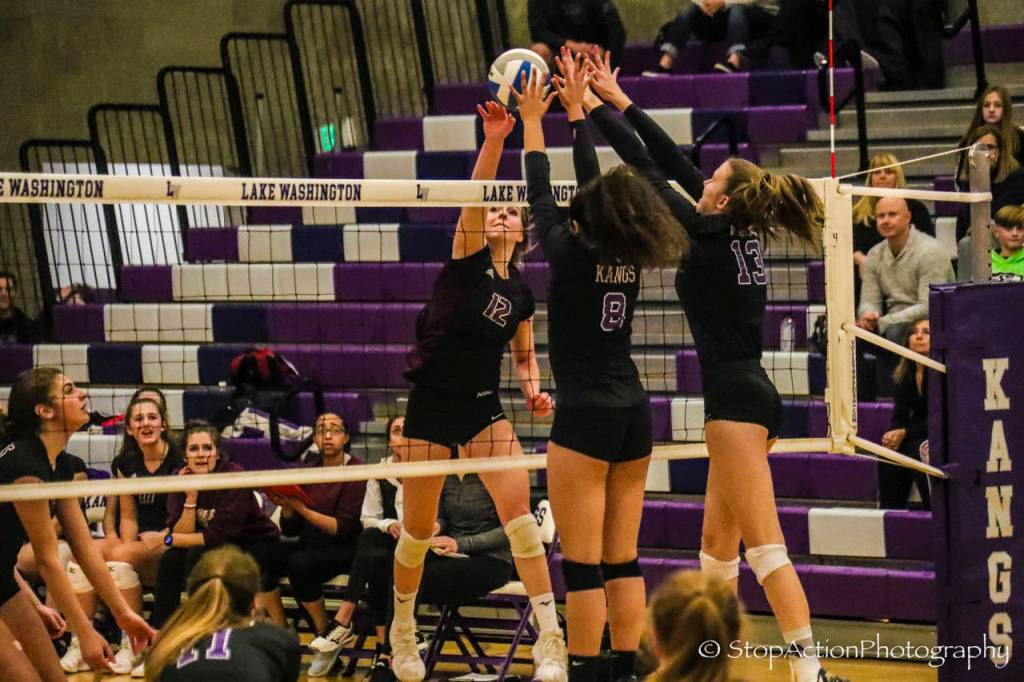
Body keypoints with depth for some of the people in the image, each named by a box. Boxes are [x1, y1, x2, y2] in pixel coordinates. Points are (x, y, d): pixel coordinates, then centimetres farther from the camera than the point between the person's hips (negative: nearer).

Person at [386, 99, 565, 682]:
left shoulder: (522, 292, 5)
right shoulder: (467, 259, -6)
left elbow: (526, 355, 18)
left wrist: (535, 391, -3)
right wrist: (493, 138, -38)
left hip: (484, 407, 3)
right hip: (433, 404, -3)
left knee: (519, 509, -14)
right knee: (418, 530, 3)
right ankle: (403, 630, 26)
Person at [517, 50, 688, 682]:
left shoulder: (572, 252, -12)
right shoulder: (632, 258, 5)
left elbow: (541, 196, 2)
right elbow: (594, 181, 16)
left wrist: (533, 119, 12)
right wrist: (576, 108, 25)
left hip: (586, 416, -7)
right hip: (633, 413, 7)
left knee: (582, 563, -6)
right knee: (623, 559, 8)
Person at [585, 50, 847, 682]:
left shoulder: (711, 234, -11)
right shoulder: (742, 233, 10)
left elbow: (648, 170, -7)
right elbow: (677, 165, 17)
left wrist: (593, 106, 1)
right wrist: (621, 101, 21)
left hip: (737, 399, -10)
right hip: (749, 393, 10)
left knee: (764, 545, -14)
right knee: (717, 544, 15)